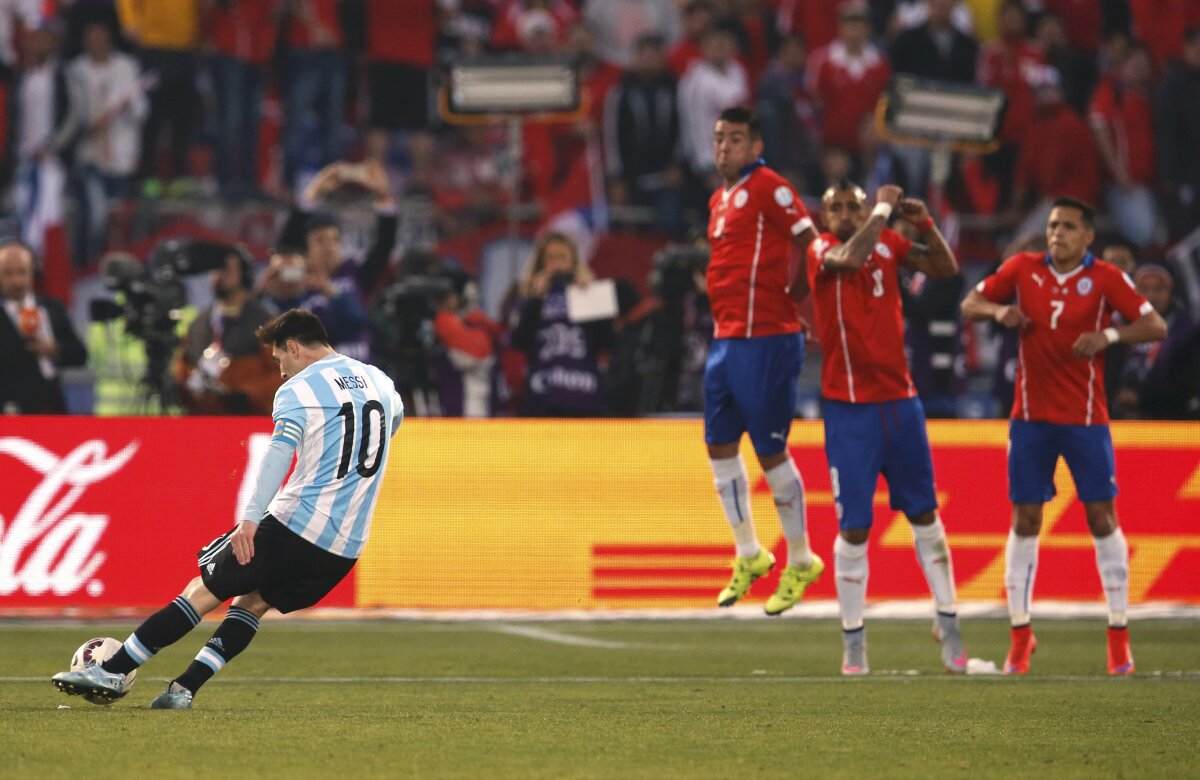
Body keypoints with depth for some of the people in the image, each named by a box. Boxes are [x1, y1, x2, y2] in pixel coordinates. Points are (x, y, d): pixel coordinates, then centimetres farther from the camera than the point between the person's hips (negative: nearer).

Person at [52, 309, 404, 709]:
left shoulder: (299, 390, -7)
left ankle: (112, 671, 0)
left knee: (204, 590, 1)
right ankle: (184, 689, 7)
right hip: (347, 549, 6)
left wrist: (251, 517, -32)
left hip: (295, 524, -6)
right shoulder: (379, 381, 14)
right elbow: (394, 418, 37)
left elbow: (281, 451, -23)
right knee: (253, 601, 20)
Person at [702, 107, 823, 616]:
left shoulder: (768, 187, -10)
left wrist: (791, 296, -10)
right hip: (726, 338, 9)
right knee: (720, 445, 11)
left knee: (771, 453, -3)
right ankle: (749, 555, 24)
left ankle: (801, 563, 10)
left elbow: (810, 242, -14)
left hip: (765, 340, -9)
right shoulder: (719, 199, 17)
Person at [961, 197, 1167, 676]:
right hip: (1031, 416, 2)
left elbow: (1156, 326, -9)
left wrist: (1108, 336, -26)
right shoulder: (1022, 269, 3)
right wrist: (998, 312, -11)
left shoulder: (1105, 279, -4)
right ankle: (1020, 635, 9)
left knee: (1102, 518, -2)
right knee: (1025, 520, 2)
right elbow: (970, 305, 11)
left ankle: (1118, 636, 4)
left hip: (1085, 417, -2)